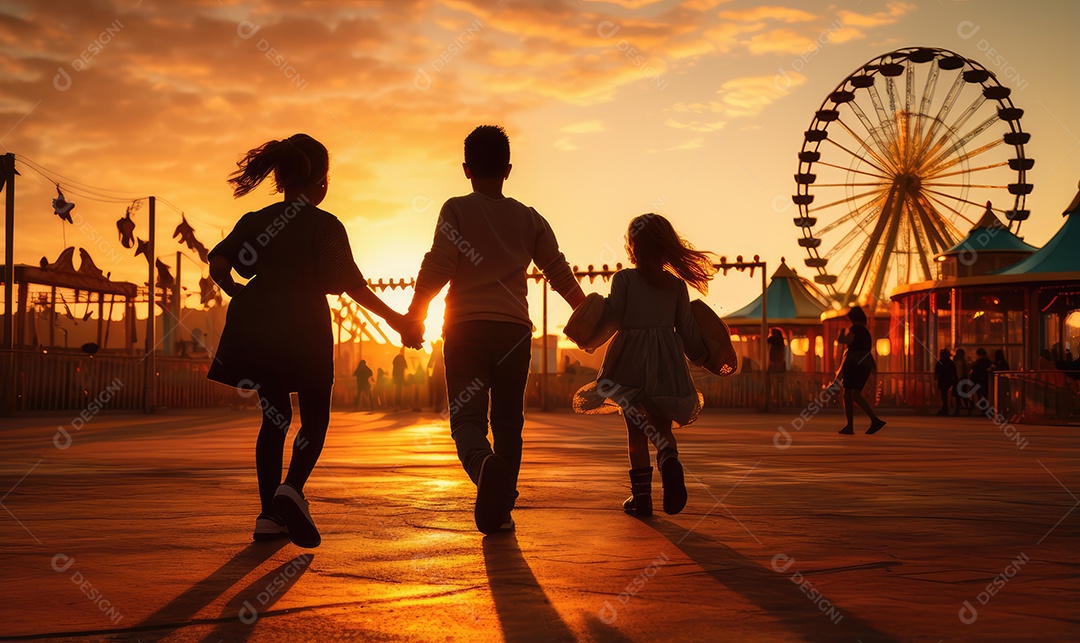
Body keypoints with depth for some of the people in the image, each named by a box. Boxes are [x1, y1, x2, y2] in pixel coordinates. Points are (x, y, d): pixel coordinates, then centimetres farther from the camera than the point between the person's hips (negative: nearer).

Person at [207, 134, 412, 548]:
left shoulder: (255, 221, 6)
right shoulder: (326, 226, -5)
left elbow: (218, 266, -3)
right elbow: (349, 283, -11)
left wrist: (239, 295, 15)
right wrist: (391, 316, -3)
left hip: (259, 330, 4)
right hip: (305, 332, -4)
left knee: (275, 417, 13)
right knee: (315, 418, 9)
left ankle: (269, 514, 8)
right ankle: (292, 488, -16)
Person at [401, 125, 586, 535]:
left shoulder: (456, 210, 1)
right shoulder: (528, 218, 10)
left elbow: (436, 267, -9)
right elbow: (560, 273, 15)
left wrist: (414, 316, 0)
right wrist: (586, 313, 30)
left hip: (466, 327, -2)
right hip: (514, 330, 2)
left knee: (467, 416, -3)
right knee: (508, 420, 11)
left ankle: (484, 463, -36)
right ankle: (500, 510, 9)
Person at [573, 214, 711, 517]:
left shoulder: (624, 278, -3)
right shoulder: (677, 284, 6)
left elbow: (612, 317, -10)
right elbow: (688, 331, 6)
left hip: (631, 358, -2)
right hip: (667, 361, 2)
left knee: (636, 429, 8)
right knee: (662, 427, 9)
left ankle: (641, 495, 5)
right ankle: (669, 461, -24)